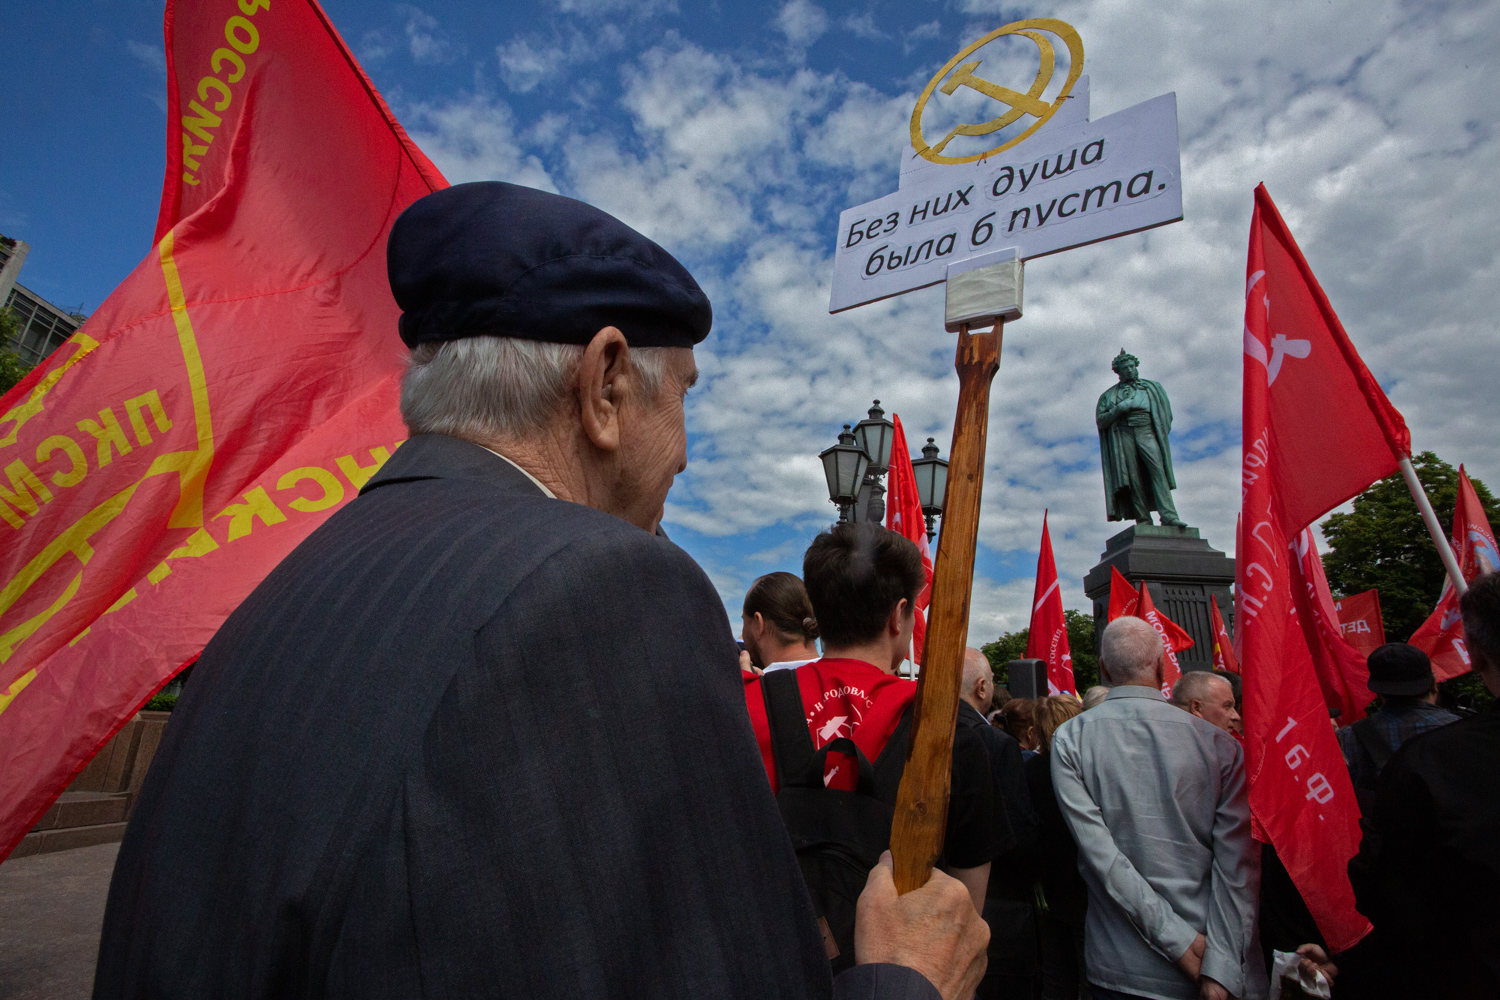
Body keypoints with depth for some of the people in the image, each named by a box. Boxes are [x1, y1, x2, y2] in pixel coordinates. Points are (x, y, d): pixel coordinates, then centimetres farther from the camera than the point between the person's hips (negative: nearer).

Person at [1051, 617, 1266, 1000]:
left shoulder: (1070, 739, -10)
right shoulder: (1219, 743, -8)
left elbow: (1098, 850, -15)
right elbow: (1237, 863, -13)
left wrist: (1179, 941, -9)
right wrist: (1220, 969, -13)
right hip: (1218, 969, 1)